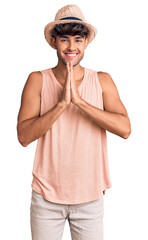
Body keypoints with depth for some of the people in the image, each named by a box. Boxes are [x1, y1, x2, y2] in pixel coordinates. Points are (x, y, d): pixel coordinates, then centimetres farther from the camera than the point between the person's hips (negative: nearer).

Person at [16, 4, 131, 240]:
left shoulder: (102, 81, -1)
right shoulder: (38, 80, -4)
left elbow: (125, 129, -13)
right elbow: (24, 136, -12)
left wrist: (79, 100, -21)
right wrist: (62, 103, -22)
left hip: (90, 196, 1)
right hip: (47, 196, 0)